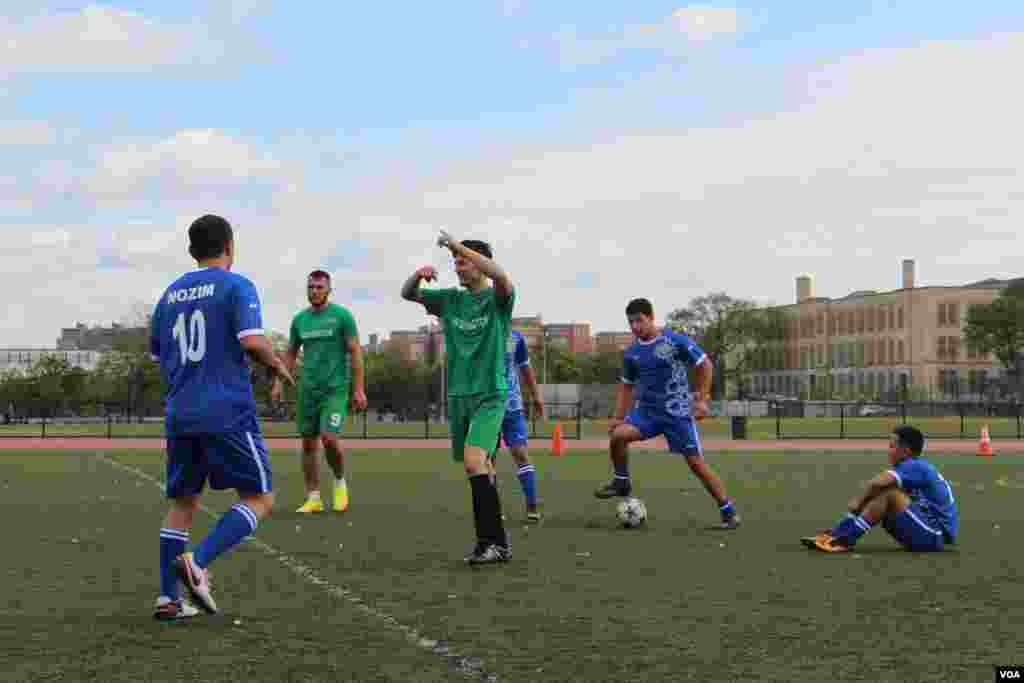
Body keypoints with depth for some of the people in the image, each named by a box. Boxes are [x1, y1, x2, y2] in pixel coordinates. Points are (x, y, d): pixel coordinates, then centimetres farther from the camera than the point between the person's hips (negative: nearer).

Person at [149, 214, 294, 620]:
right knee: (259, 498, 2)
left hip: (180, 415, 6)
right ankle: (197, 562, -17)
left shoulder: (171, 293, 14)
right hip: (228, 413, -6)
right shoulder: (236, 286, -4)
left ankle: (168, 598, 6)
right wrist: (277, 366, 1)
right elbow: (252, 341, -17)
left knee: (183, 503, 14)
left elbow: (157, 355, 20)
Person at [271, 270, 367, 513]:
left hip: (336, 388, -5)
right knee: (308, 443, 4)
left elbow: (355, 352, -7)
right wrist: (278, 383, 7)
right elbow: (290, 354, 17)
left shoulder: (342, 315, -6)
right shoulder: (299, 319, 8)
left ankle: (340, 481, 8)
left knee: (329, 438, -19)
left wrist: (359, 389, -13)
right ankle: (313, 498, 12)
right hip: (308, 389, 5)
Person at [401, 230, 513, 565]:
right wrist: (419, 274, -12)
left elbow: (500, 275, -29)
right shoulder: (451, 299, 9)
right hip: (458, 395, 6)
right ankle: (496, 542, 18)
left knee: (473, 460, -22)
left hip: (489, 395, -6)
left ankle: (492, 541, -18)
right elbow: (407, 294, 10)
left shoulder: (497, 298, -6)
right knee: (479, 468, 10)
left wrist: (459, 246, -26)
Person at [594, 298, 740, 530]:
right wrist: (618, 417, 8)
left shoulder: (675, 340, -10)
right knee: (618, 435, -23)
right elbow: (627, 386, 17)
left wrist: (702, 399, -9)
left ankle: (729, 512, 3)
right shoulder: (631, 353, 5)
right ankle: (622, 482, 0)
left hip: (677, 412, -4)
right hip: (647, 411, 4)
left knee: (696, 462, -7)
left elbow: (704, 364, -3)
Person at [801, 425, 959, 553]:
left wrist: (858, 501, -11)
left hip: (937, 536, -10)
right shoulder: (918, 467, 15)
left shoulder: (914, 466, -16)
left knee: (887, 494, -22)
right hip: (931, 533, 10)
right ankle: (833, 535, -3)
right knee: (874, 496, 5)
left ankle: (845, 540, -20)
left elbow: (876, 483, -27)